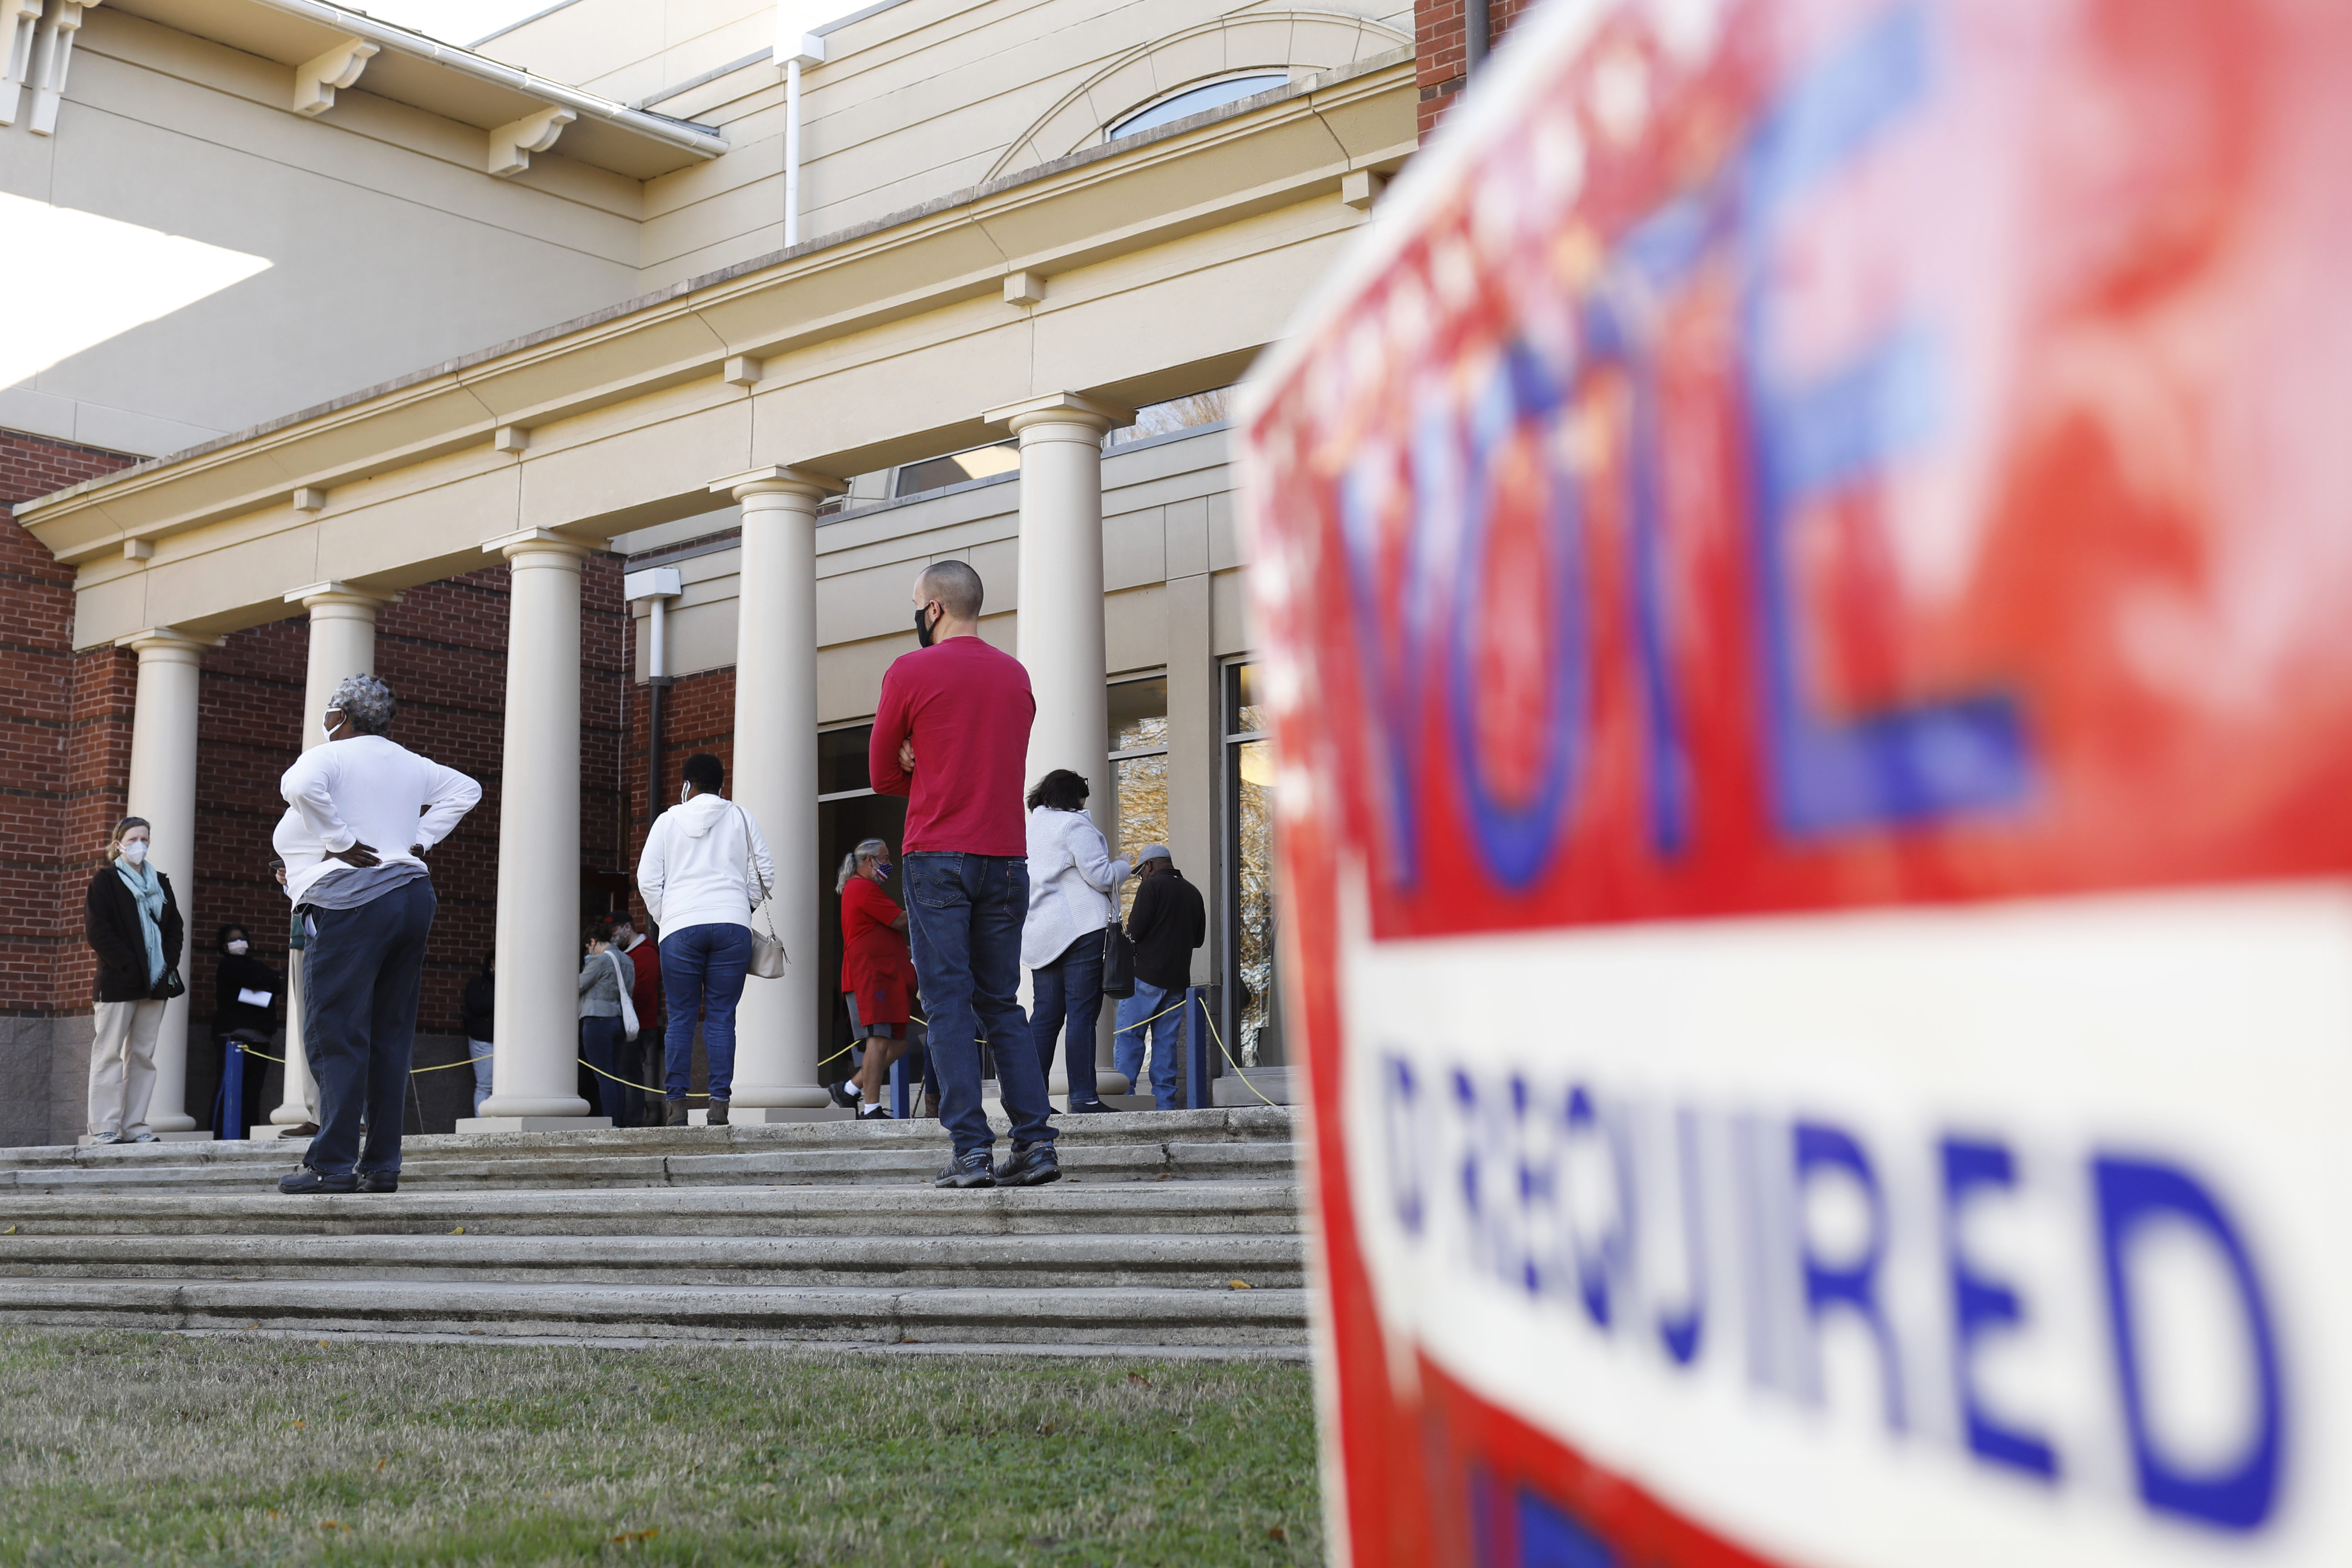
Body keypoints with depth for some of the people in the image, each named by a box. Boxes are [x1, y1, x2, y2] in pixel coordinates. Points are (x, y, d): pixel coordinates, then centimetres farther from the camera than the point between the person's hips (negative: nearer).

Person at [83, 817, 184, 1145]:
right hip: (118, 982, -5)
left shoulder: (160, 882, 18)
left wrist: (168, 962, -1)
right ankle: (104, 1128, -5)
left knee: (143, 1055, 4)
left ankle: (136, 1126, 5)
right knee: (110, 1053, -5)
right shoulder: (105, 880, 2)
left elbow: (175, 926, 16)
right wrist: (128, 966, -15)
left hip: (154, 982, 5)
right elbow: (97, 931, -8)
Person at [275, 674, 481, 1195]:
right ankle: (383, 1165, 7)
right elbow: (466, 788, 22)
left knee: (335, 1035, -6)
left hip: (351, 900, -7)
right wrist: (420, 838, 13)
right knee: (391, 1036, 8)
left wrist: (339, 840, -14)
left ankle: (334, 1165, -12)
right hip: (413, 896, 7)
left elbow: (299, 784, -22)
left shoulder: (330, 757, -2)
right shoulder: (412, 764, 18)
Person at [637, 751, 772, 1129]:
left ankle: (676, 1104, -1)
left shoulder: (668, 820, 10)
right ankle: (720, 1104, -8)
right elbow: (764, 871, 9)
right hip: (732, 927, 1)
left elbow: (647, 878, 6)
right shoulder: (741, 818, 11)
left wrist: (662, 918, 16)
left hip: (680, 928, -1)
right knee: (721, 1017, 0)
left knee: (681, 1017, 3)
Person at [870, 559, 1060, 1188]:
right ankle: (1035, 1141, 3)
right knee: (1002, 1005, 10)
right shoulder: (1017, 675, 13)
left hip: (937, 859, -5)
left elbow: (883, 775, 5)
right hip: (1007, 858, 5)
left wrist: (923, 775, 12)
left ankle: (971, 1151, -8)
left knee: (949, 1006, -3)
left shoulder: (909, 672, -3)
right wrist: (936, 772, 6)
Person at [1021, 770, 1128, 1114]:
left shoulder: (1032, 827, 19)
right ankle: (1083, 1097, -10)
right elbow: (1100, 876, -10)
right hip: (1081, 930, -8)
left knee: (1045, 1015, 7)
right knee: (1082, 1014, -8)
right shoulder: (1074, 825, -6)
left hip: (1041, 936, 8)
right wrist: (1124, 867, 9)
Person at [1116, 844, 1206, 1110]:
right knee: (1167, 1041, 7)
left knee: (1128, 1037, -3)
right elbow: (1199, 938, 19)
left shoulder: (1151, 886, -6)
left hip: (1146, 974, -6)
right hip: (1178, 979, 6)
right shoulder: (1193, 892, 14)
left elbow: (1135, 930, -13)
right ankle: (1165, 1102, 3)